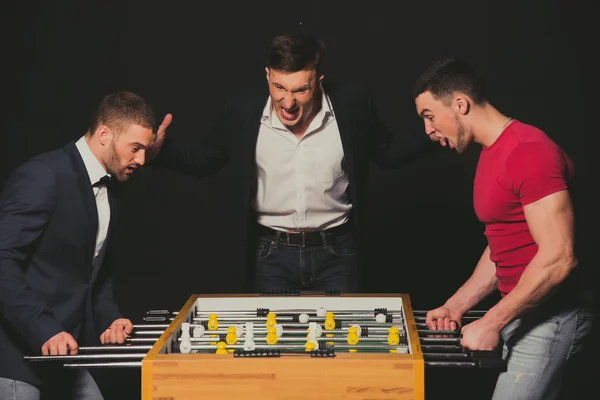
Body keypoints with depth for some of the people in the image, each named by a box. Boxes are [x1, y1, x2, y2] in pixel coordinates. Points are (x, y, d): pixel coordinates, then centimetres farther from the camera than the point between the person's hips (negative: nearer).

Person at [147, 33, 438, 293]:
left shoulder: (351, 105, -11)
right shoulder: (242, 111, -10)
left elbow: (387, 153, 4)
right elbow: (204, 161, 4)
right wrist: (161, 149, -14)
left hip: (336, 253, 0)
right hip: (270, 254, 0)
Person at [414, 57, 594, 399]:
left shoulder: (529, 152, -19)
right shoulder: (491, 154, 13)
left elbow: (559, 257, -25)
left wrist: (491, 323, -20)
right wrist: (457, 305, 10)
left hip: (550, 318, -9)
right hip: (521, 313, 9)